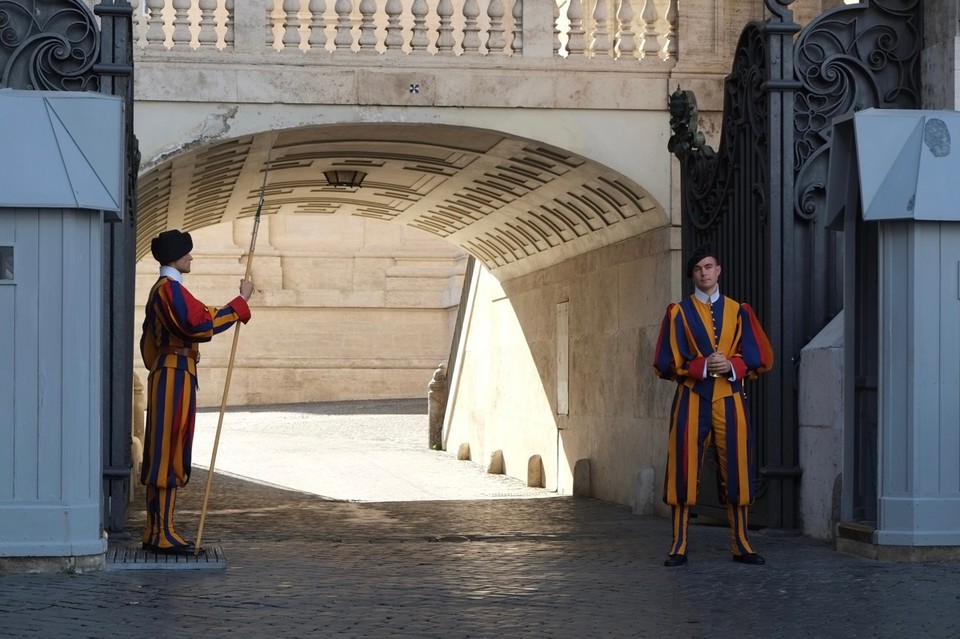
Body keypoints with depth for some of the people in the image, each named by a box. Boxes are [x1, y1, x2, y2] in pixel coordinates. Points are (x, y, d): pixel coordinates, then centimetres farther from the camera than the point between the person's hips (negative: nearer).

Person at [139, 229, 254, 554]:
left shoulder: (161, 290, 19)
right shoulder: (171, 289, -14)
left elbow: (149, 340, 25)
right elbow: (202, 324, -24)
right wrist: (242, 300, -17)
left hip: (166, 374, 11)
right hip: (176, 375, -11)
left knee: (168, 452, 11)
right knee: (168, 451, -9)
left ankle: (158, 532, 14)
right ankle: (162, 534, -9)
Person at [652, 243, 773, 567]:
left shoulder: (739, 311, 10)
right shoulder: (678, 312, 6)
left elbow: (760, 358, 6)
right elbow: (666, 363, 0)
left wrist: (731, 366, -13)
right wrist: (703, 366, -13)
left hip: (730, 400, 1)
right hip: (692, 400, -1)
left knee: (736, 471, 1)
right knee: (684, 472, -5)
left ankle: (741, 545, 9)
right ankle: (679, 546, -1)